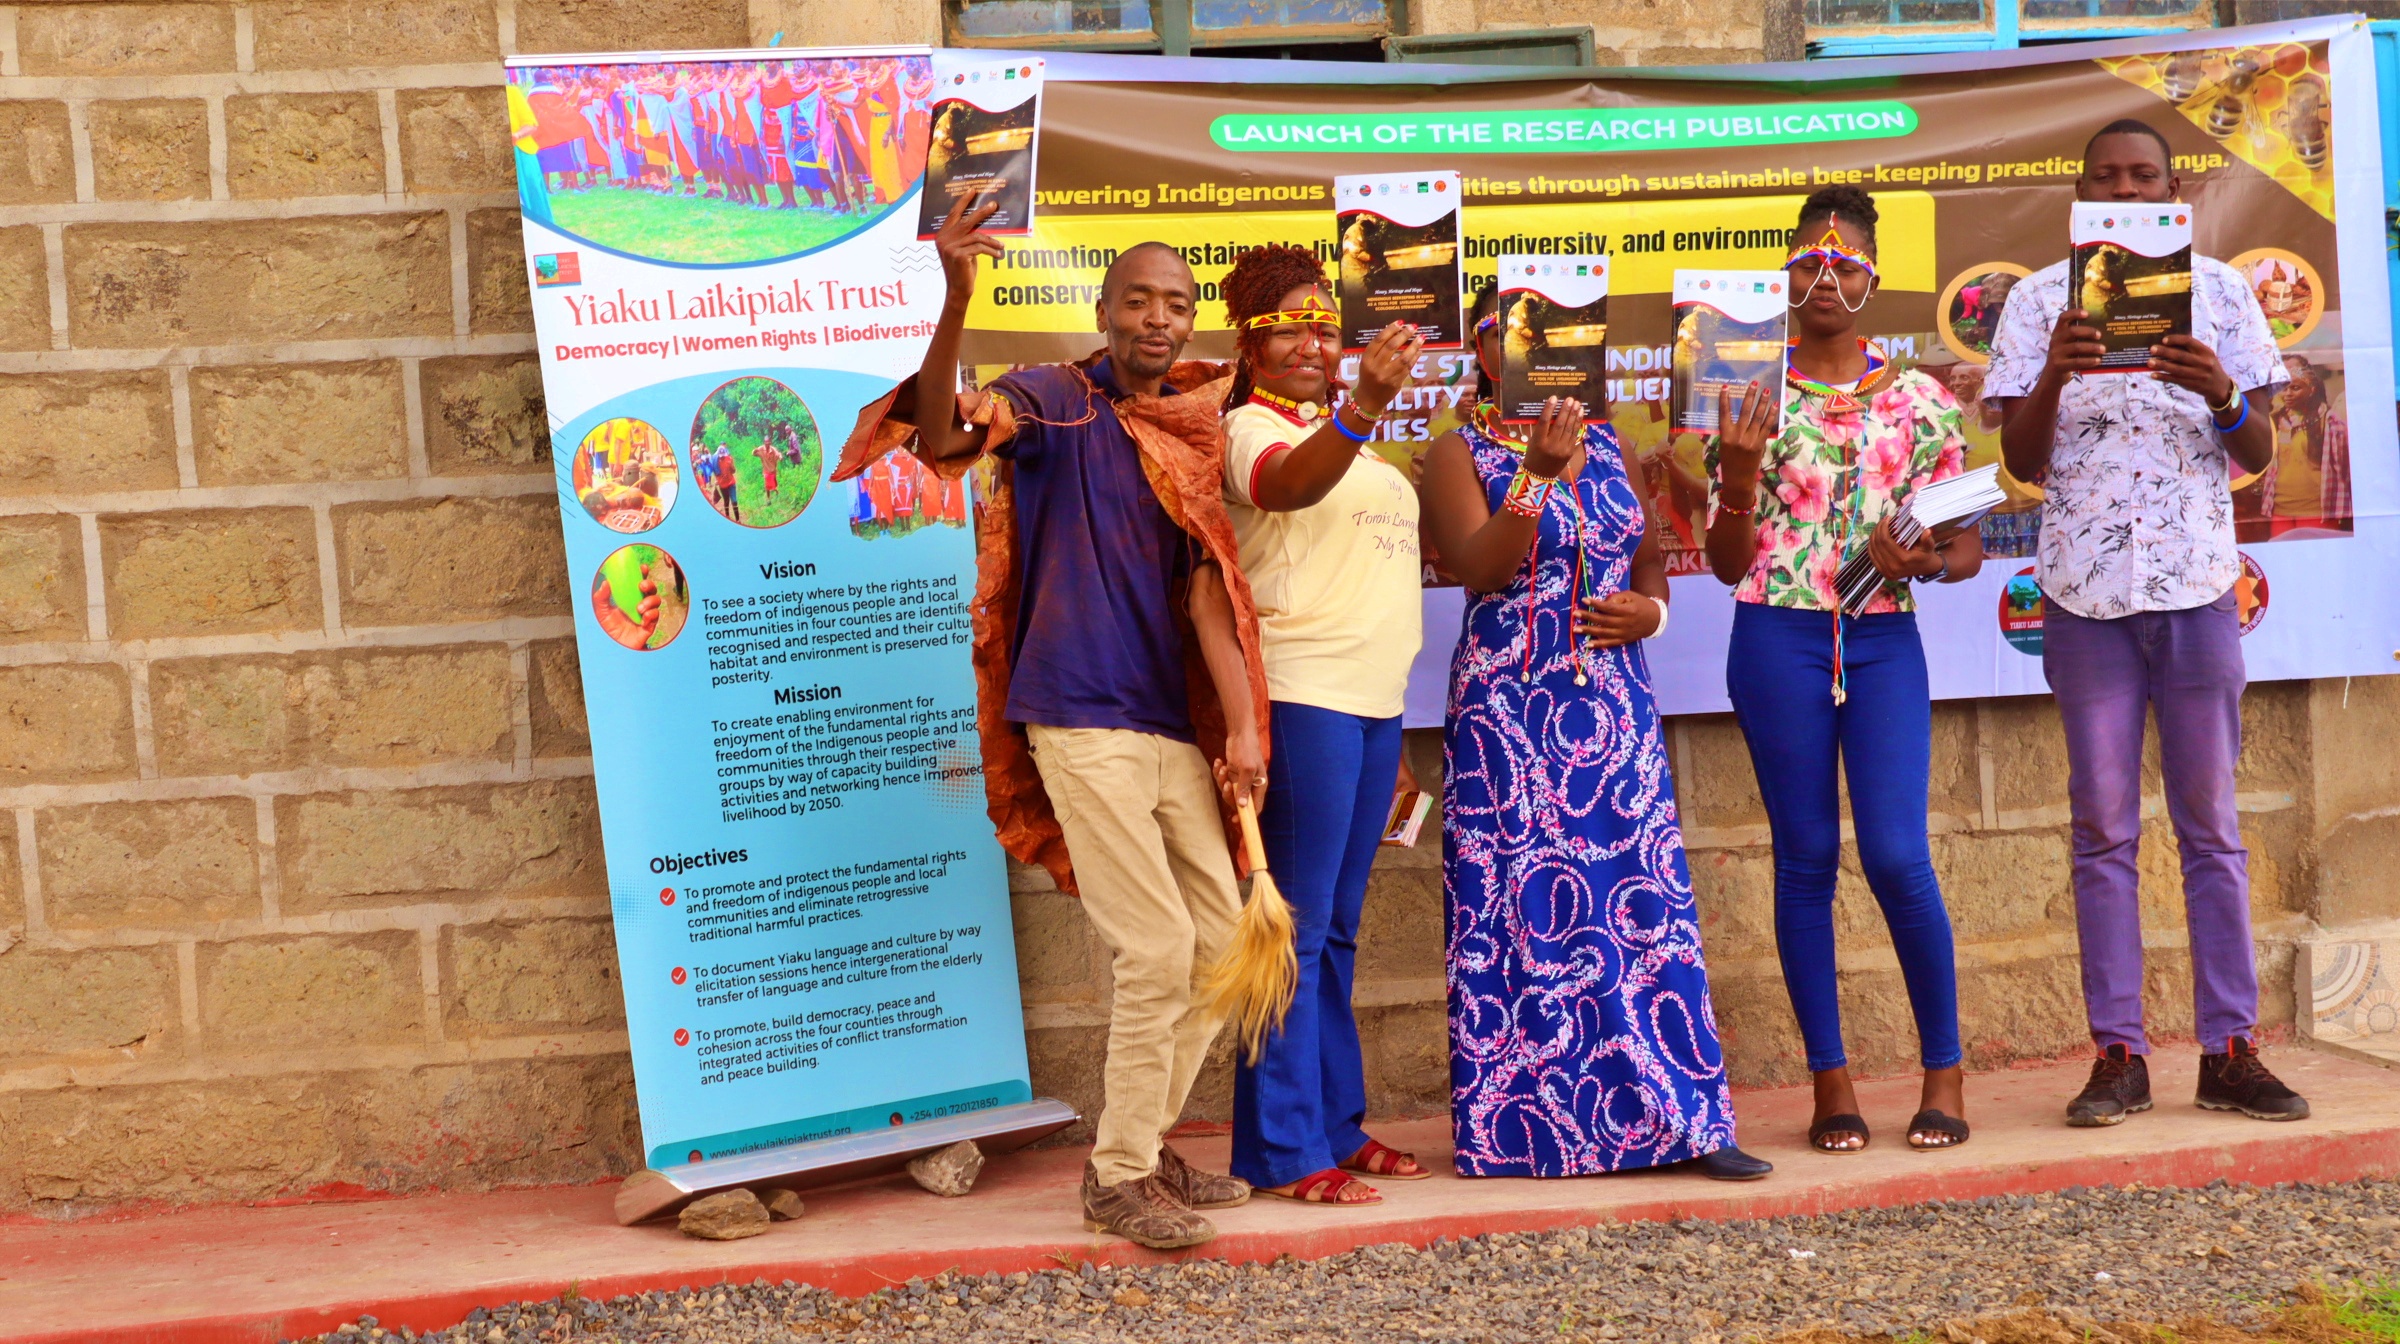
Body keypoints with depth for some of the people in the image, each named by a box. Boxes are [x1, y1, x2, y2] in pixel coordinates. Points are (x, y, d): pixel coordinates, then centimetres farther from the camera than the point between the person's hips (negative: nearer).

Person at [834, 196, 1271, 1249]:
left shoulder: (1192, 434, 13)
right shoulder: (1056, 402, -4)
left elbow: (1207, 591, 6)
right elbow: (944, 432, -25)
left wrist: (1241, 725, -4)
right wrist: (955, 300, -40)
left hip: (1171, 722, 7)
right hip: (1083, 719, -7)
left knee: (1221, 941, 11)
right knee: (1157, 948, -9)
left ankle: (1143, 1144, 28)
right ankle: (1120, 1178, 7)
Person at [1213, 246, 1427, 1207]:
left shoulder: (1345, 433, 21)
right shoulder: (1250, 428, -6)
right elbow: (1288, 483, -30)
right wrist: (1363, 408, -45)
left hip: (1375, 697, 9)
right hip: (1301, 695, -9)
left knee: (1337, 926, 13)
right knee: (1297, 927, -8)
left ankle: (1337, 1124, 20)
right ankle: (1282, 1151, -5)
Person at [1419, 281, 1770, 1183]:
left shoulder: (1607, 447, 15)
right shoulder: (1460, 454, 1)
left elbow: (1651, 569, 21)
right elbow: (1478, 568, -14)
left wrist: (1647, 610, -1)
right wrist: (1538, 475, -26)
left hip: (1615, 706, 4)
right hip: (1507, 705, -4)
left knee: (1642, 897, -1)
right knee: (1519, 904, -4)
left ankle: (1674, 1117, 1)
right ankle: (1523, 1126, 4)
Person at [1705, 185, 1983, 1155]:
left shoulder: (1918, 399, 7)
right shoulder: (1751, 397, 4)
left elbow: (1969, 542, 9)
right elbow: (1728, 564, 3)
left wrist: (1924, 562, -13)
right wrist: (1740, 471, -15)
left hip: (1884, 641, 0)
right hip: (1778, 641, 0)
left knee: (1897, 856, -7)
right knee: (1805, 859, 4)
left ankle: (1944, 1071, 10)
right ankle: (1830, 1081, 14)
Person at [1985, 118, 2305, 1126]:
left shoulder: (2217, 289, 7)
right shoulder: (2040, 299, 6)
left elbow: (2259, 455, 4)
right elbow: (2023, 460, 0)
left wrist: (2223, 395, -17)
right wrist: (2053, 373, -18)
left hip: (2196, 581, 0)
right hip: (2084, 586, 0)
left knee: (2209, 822, 4)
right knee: (2103, 827, 3)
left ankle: (2229, 1049, 8)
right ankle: (2118, 1055, 6)